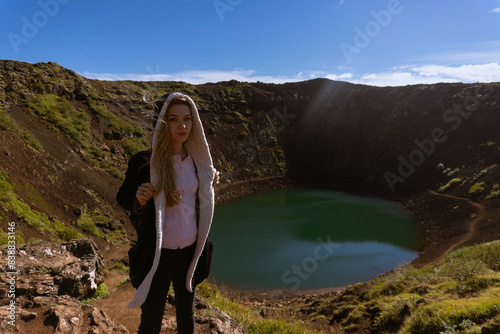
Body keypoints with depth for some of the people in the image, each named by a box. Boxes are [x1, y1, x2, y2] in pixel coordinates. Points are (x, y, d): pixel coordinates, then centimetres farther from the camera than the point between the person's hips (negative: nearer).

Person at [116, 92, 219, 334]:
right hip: (156, 254, -4)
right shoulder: (144, 162, -16)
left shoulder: (196, 158, -1)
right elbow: (122, 198, -5)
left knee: (186, 313, 24)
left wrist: (209, 185, -1)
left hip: (190, 250, 5)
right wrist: (139, 200, -25)